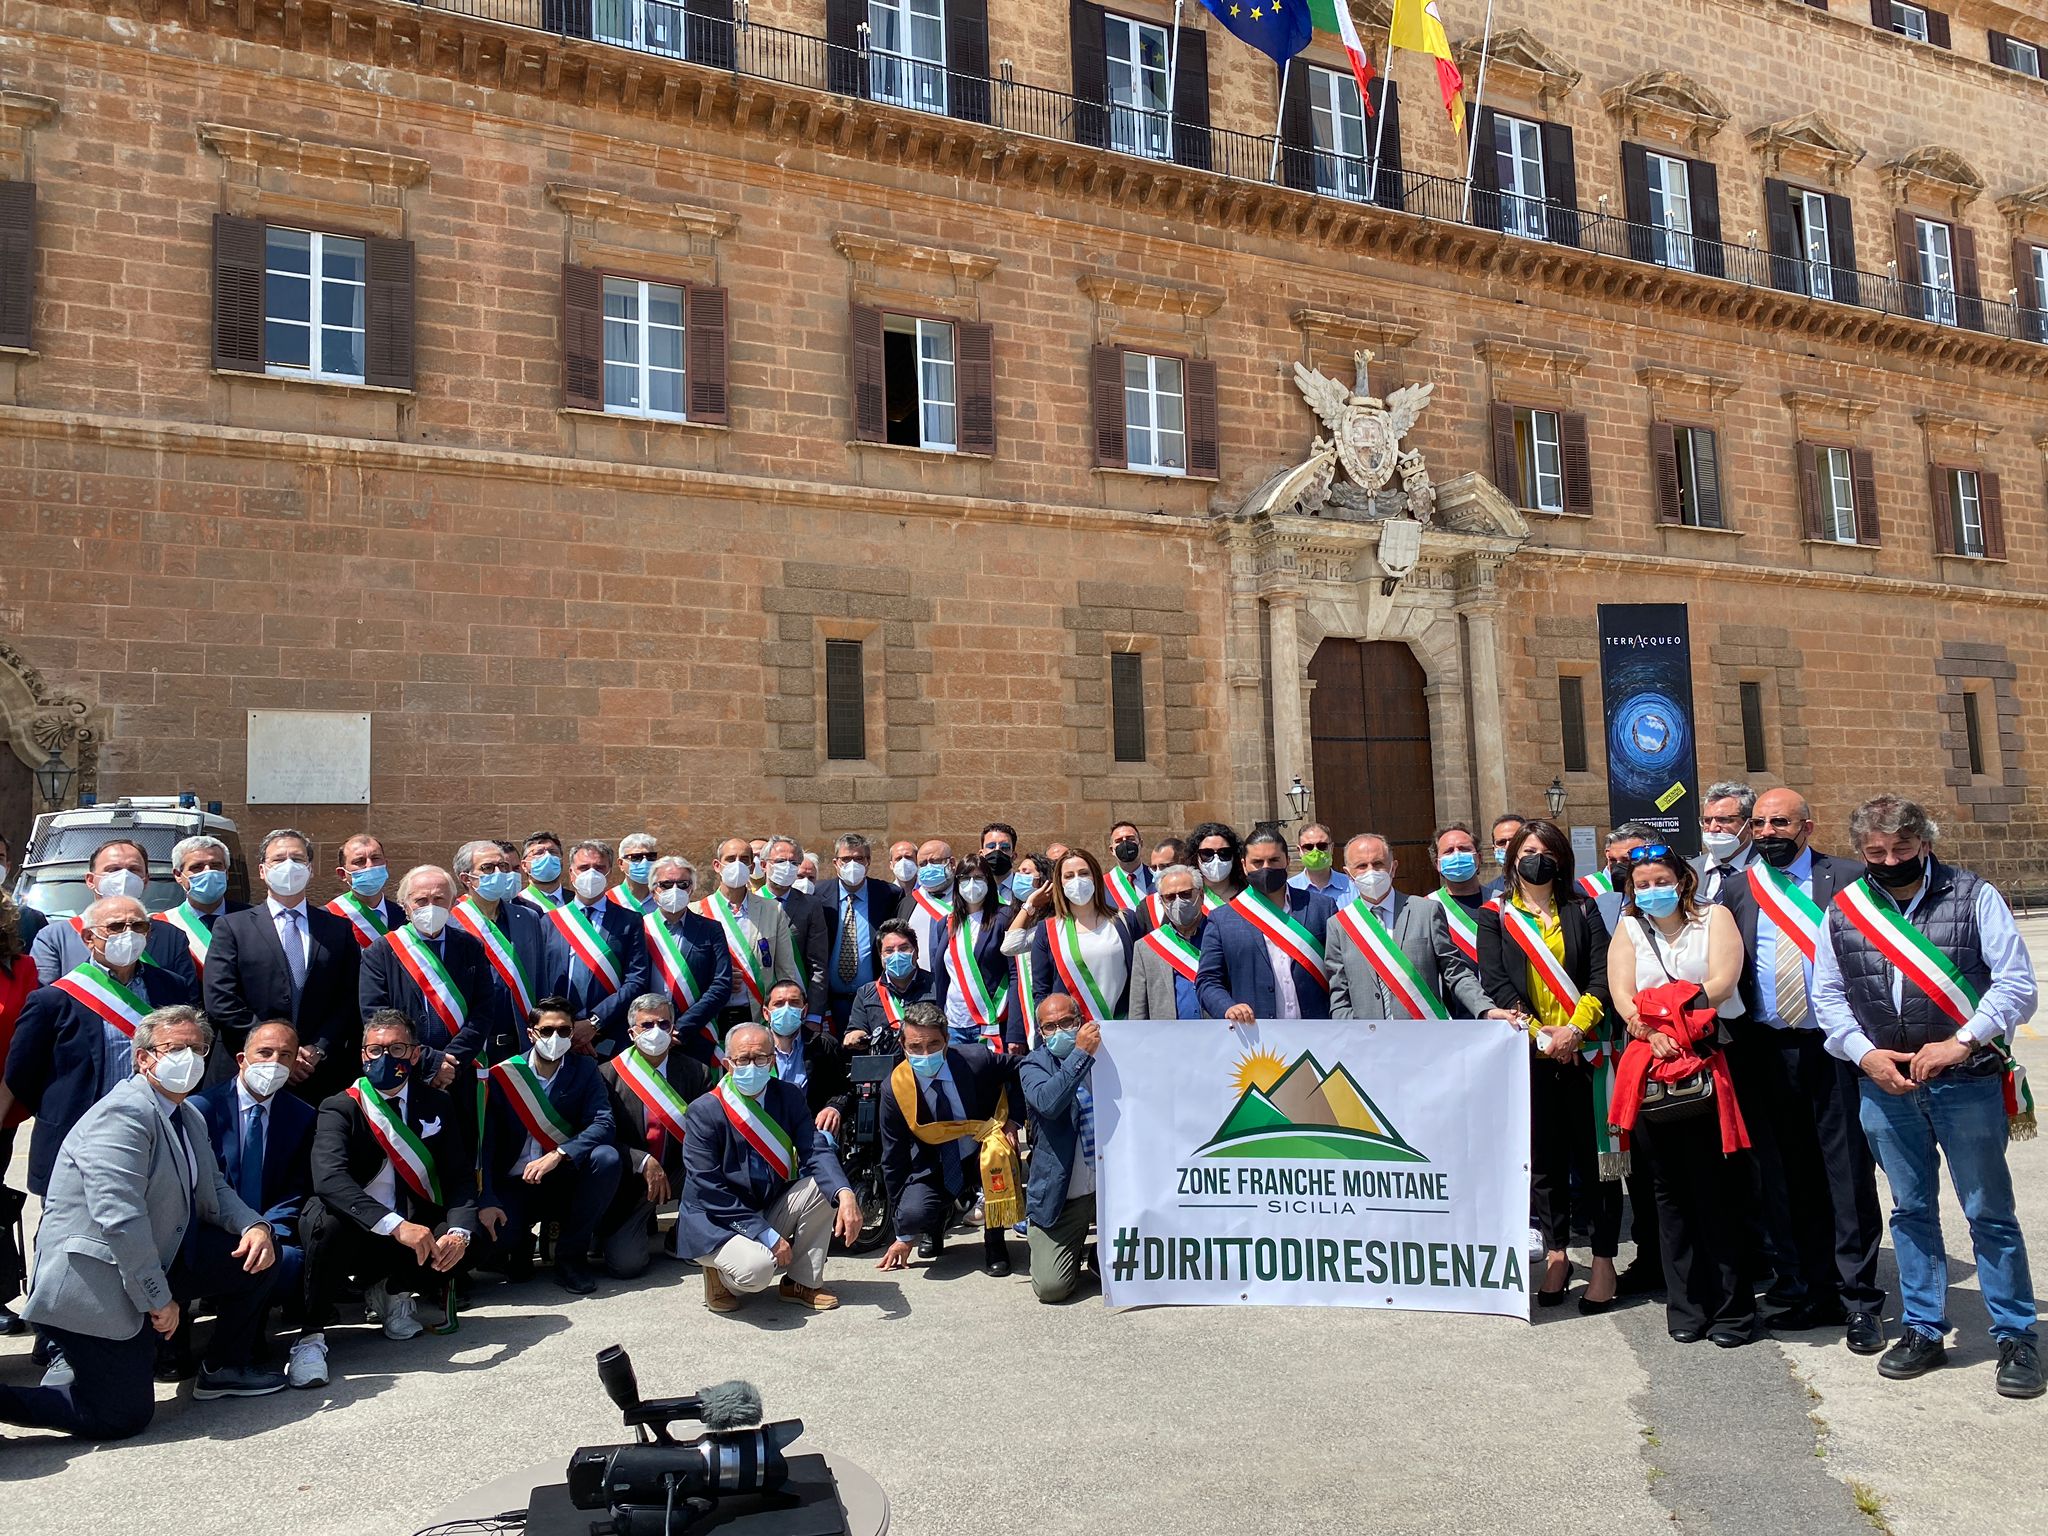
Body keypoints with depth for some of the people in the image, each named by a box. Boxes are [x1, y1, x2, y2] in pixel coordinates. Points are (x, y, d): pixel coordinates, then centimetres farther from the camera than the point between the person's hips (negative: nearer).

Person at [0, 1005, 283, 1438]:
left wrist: (254, 1226, -4)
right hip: (95, 1284, -9)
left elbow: (215, 1189, 18)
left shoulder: (189, 1117, 11)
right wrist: (159, 1299, -20)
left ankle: (224, 1370, 18)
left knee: (258, 1255, 4)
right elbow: (120, 1218, -27)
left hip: (156, 1260, 9)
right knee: (123, 1416, -8)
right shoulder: (124, 1112, -21)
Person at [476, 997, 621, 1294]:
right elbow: (484, 1143, -10)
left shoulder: (585, 1070, -2)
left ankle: (571, 1256, -12)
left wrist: (558, 1154, -32)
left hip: (565, 1179, 1)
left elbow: (604, 1123, -17)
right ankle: (522, 1243, 12)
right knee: (488, 1246, -29)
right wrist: (486, 1201, -22)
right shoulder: (502, 1075, -5)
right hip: (514, 1183, -1)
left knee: (607, 1157, -30)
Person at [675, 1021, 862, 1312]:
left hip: (770, 1211, 6)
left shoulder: (789, 1097, -3)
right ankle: (720, 1276, 3)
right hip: (715, 1223, -6)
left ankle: (802, 1282, -1)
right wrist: (767, 1235, -24)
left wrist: (845, 1194, -33)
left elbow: (816, 1154, -12)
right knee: (757, 1268, -35)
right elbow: (709, 1190, -20)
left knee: (824, 1186, -17)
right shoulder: (703, 1112, -17)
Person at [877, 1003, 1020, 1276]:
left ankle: (994, 1242, -11)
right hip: (934, 1168, 1)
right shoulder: (895, 1088, -16)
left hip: (982, 1154, -1)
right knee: (913, 1214, -30)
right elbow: (893, 1159, -7)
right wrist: (903, 1236, -5)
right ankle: (942, 1216, 10)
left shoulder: (977, 1060, -21)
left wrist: (1011, 1120, -14)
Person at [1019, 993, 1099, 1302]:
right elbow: (1047, 1102, -23)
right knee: (1050, 1286, -11)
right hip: (1060, 1195, -1)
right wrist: (1081, 1054, -27)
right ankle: (1077, 1251, 21)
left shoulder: (1105, 1051, 4)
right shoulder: (1033, 1065, -1)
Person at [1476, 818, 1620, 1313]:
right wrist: (1541, 1034, -12)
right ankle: (1556, 1256, 17)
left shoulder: (1582, 909, 11)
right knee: (1543, 1157, 5)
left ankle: (1604, 1260, 8)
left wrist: (1574, 1030, -13)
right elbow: (1496, 984, -2)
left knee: (1595, 1154, -1)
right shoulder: (1495, 917, 8)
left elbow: (1601, 974, 1)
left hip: (1584, 1048, 0)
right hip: (1528, 1053, 0)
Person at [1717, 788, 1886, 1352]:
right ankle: (1812, 1292, 21)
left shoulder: (1849, 879, 1)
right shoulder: (1736, 891, 9)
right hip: (1766, 1052, 3)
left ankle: (1860, 1300, 11)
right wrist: (1733, 1038, 2)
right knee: (1788, 1179, 10)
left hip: (1836, 1049, -3)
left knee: (1849, 1174, 1)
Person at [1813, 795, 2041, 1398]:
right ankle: (1923, 1331, 24)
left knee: (1990, 1212, 6)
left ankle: (2016, 1337, 20)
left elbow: (2016, 983, -8)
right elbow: (1828, 995, 9)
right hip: (1884, 1086, 3)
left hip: (1967, 1083, -3)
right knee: (1911, 1211, 13)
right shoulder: (1843, 911, 4)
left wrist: (1959, 1044, -17)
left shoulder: (1974, 896, -4)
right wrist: (1866, 1054, -5)